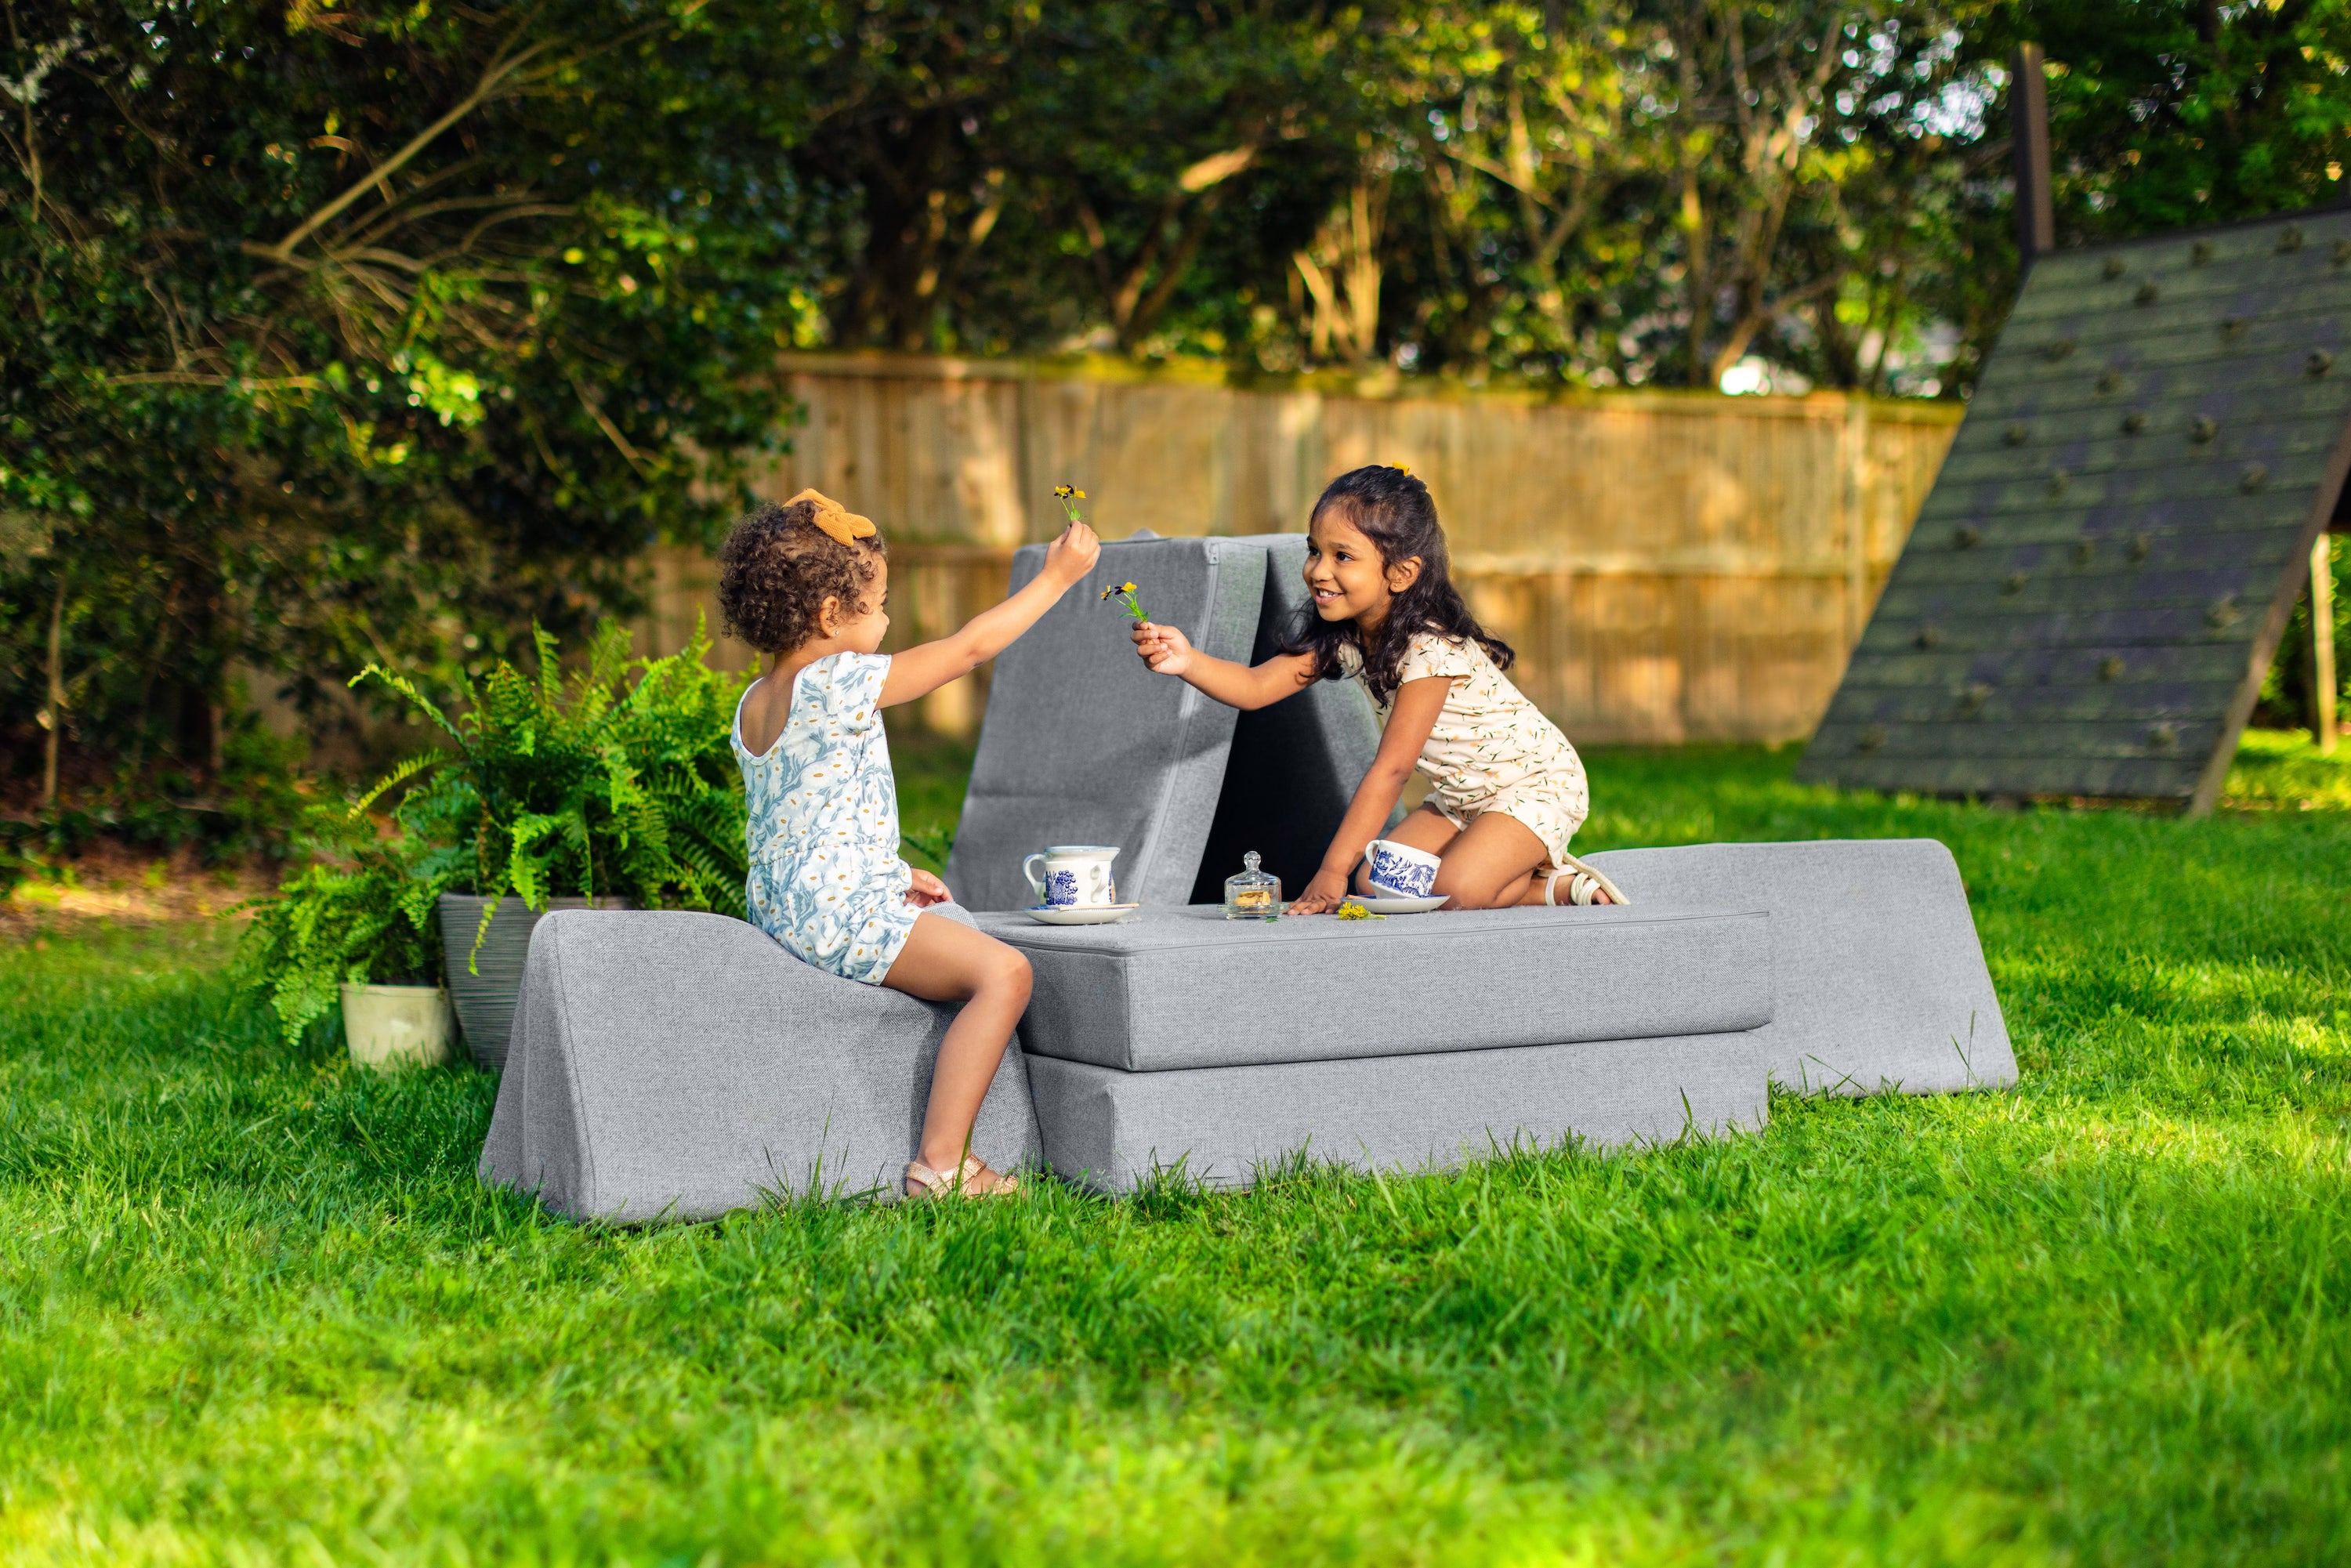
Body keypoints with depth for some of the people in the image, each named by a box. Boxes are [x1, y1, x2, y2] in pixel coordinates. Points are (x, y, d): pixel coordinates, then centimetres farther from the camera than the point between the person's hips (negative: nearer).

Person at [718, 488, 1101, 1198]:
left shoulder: (755, 704, 12)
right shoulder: (839, 685, -17)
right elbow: (970, 647, -12)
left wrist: (894, 874, 17)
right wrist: (1056, 576, -3)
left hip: (780, 910, 11)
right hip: (839, 911, -11)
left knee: (974, 953, 27)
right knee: (1002, 972, -18)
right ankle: (940, 1163, -20)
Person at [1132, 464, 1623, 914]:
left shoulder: (1433, 649, -31)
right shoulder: (1342, 638, -8)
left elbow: (1390, 769, -33)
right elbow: (1255, 687, -17)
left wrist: (1333, 871, -35)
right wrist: (1188, 661, -38)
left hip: (1538, 783, -8)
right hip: (1461, 796, 8)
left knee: (1453, 892, -28)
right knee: (1378, 885, -6)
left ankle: (1553, 882, 0)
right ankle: (1522, 868, 8)